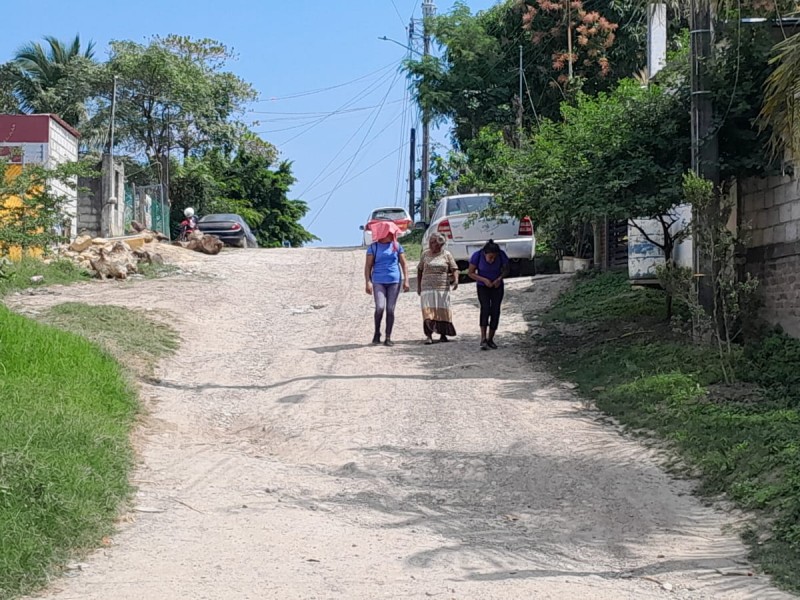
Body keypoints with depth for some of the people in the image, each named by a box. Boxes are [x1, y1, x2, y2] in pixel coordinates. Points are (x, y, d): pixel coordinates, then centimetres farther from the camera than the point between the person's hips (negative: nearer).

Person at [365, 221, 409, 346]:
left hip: (394, 281, 2)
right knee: (380, 308, -16)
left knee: (390, 310, 0)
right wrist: (368, 282, -10)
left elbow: (404, 264, 10)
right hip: (378, 281, -2)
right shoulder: (373, 247, 3)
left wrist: (406, 280, -1)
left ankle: (388, 338, 7)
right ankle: (377, 333, 6)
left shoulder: (397, 246, 9)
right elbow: (368, 266, 1)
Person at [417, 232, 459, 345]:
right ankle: (429, 335, -10)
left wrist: (456, 280, -16)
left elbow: (454, 269, 2)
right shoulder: (425, 254, 8)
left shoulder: (447, 255, 3)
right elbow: (419, 270, 15)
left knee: (443, 311, 4)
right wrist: (418, 285, 12)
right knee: (428, 310, -9)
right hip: (427, 288, 0)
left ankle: (443, 334, 15)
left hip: (443, 288, 0)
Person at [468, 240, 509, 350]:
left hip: (497, 286, 2)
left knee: (495, 310, -9)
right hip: (483, 287, -2)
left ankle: (490, 339, 3)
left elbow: (506, 270, -2)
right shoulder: (477, 256, -23)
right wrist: (484, 280, -24)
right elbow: (470, 273, -12)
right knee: (485, 308, -22)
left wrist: (500, 278, -22)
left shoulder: (502, 256, -20)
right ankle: (483, 339, -28)